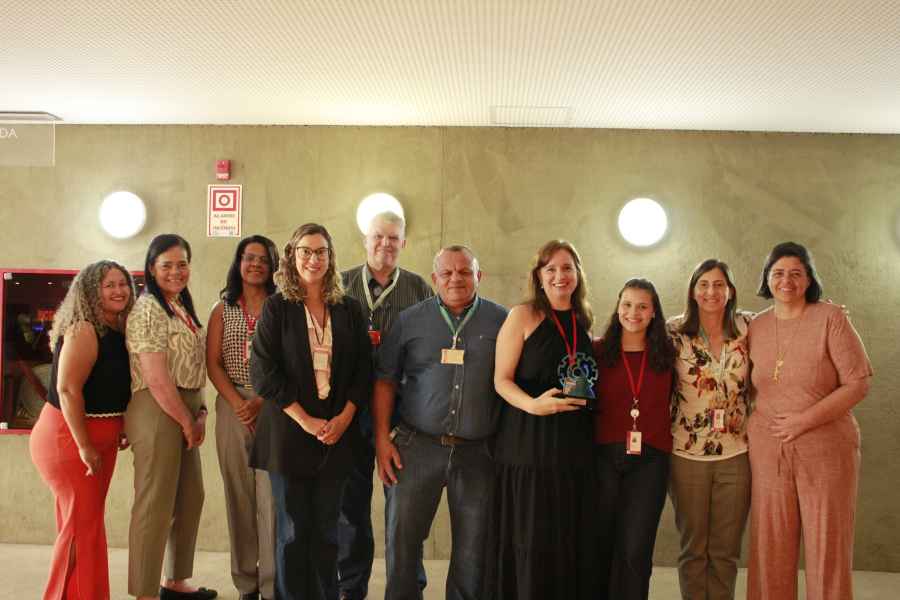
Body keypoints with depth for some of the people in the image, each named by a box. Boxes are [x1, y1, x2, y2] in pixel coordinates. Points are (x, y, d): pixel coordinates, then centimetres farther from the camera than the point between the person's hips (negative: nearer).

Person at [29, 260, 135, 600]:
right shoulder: (84, 330, -18)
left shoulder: (116, 331, 8)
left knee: (89, 522, 17)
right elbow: (67, 389, -24)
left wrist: (120, 429, 9)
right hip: (69, 437, -9)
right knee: (81, 525, -4)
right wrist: (84, 446, -23)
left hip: (99, 438, 9)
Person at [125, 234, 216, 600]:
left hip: (185, 412, 9)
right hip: (157, 412, -9)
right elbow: (157, 379, -18)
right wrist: (187, 421, -10)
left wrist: (200, 413, 5)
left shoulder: (183, 308, 15)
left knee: (190, 498, 15)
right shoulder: (148, 309, -12)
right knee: (155, 504, -3)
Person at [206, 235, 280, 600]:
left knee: (271, 495, -5)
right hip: (232, 406, 2)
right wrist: (238, 403, -9)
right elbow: (212, 363, 4)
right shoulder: (223, 310, 11)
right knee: (239, 493, 5)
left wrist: (261, 402, -12)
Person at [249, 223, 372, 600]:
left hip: (337, 432, 2)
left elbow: (363, 369, 6)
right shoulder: (277, 307, 0)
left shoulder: (349, 308, 7)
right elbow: (263, 372, -7)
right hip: (289, 433, -2)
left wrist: (344, 418, -7)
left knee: (326, 530, 9)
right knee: (292, 530, 6)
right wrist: (306, 421, -12)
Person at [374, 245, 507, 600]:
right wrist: (382, 439, -2)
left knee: (473, 550, 9)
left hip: (478, 451, 0)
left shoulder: (501, 321, 3)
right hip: (417, 447, 0)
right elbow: (385, 380, 5)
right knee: (401, 539, 4)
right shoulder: (411, 320, 5)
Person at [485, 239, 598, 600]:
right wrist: (533, 404, -23)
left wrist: (588, 399, 4)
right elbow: (502, 380, -7)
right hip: (529, 443, -5)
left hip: (574, 445, 5)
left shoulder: (584, 323, 13)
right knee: (531, 543, -3)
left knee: (573, 539, 6)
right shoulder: (523, 316, -2)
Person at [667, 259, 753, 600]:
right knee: (693, 548, 10)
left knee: (726, 550, 10)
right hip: (687, 454, -1)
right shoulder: (674, 332, -4)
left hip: (736, 454, 1)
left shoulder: (747, 327, 0)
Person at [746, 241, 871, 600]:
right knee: (770, 549, 8)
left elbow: (858, 383, -9)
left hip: (826, 449, -3)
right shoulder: (756, 327, 6)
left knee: (827, 547, 5)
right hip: (768, 450, 3)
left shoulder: (830, 318, -5)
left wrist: (805, 420, -16)